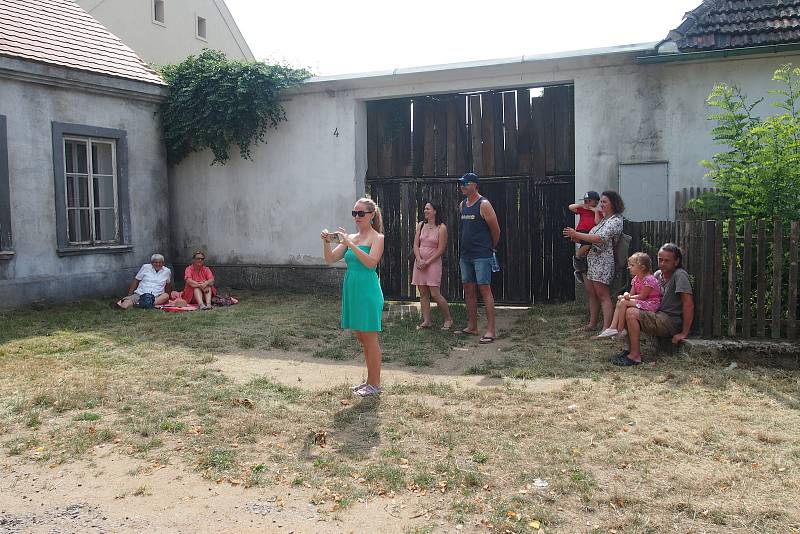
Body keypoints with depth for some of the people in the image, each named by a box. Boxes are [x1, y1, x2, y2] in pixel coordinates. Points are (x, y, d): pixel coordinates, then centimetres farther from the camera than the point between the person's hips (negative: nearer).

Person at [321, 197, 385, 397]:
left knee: (369, 338, -2)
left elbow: (371, 263, -21)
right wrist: (326, 242, -11)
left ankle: (375, 384, 9)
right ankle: (370, 380, 25)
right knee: (361, 338, 14)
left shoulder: (377, 238, -5)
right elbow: (330, 259, 7)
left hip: (368, 290, -7)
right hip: (352, 290, 7)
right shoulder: (350, 238, 12)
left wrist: (350, 244, -24)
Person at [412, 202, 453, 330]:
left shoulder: (441, 228, -7)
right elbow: (416, 245, 7)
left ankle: (448, 319, 7)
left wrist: (427, 262, -12)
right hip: (419, 262, 6)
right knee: (423, 293, 5)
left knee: (435, 294, -9)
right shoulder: (420, 225, 9)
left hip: (433, 262, -5)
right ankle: (426, 321, 11)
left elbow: (441, 249, -9)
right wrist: (419, 260, -8)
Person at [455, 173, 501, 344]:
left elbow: (496, 230, -7)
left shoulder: (484, 204, -10)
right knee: (468, 289, 11)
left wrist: (491, 248, 5)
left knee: (484, 289, -9)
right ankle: (472, 327, 20)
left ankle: (491, 330, -8)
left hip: (482, 255, -8)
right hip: (466, 254, 8)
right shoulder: (462, 205, 13)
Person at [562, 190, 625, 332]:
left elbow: (600, 238, -22)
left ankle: (606, 328, -8)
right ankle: (592, 323, 21)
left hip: (602, 260, -9)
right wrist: (578, 238, 0)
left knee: (602, 294, -9)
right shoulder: (603, 219, 19)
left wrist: (576, 234, -19)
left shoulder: (615, 221, -11)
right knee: (591, 292, 12)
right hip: (590, 258, 9)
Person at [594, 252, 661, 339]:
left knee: (623, 302, -21)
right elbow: (631, 294, 9)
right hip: (640, 302, 10)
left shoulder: (649, 279, -19)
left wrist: (629, 297, -16)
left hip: (651, 304, -10)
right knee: (619, 301, -2)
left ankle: (620, 331, -12)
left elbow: (642, 296, -18)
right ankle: (613, 328, -11)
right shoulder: (636, 279, 11)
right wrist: (626, 295, -14)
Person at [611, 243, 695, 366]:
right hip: (658, 316, 9)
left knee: (631, 313, -22)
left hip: (671, 322, -9)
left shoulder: (680, 275, -16)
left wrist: (684, 333, -21)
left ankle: (635, 356, -20)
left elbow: (689, 305, -21)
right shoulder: (658, 274, 9)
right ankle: (629, 349, 0)